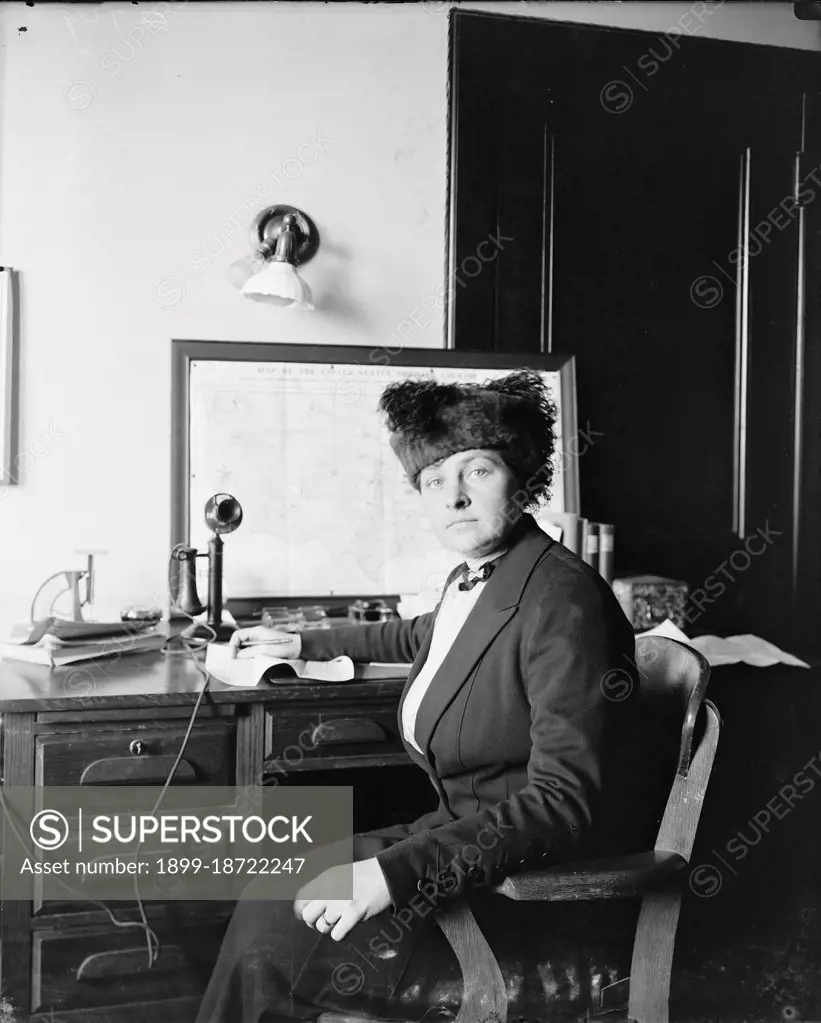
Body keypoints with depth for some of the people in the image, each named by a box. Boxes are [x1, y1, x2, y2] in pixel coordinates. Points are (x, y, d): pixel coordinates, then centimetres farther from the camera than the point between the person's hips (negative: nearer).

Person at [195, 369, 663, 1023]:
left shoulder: (560, 599, -22)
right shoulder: (471, 580, 5)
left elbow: (565, 802, -26)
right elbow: (419, 637, 30)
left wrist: (394, 871, -31)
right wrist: (302, 644, 33)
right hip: (466, 839, 8)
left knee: (272, 951, -14)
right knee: (268, 899, -3)